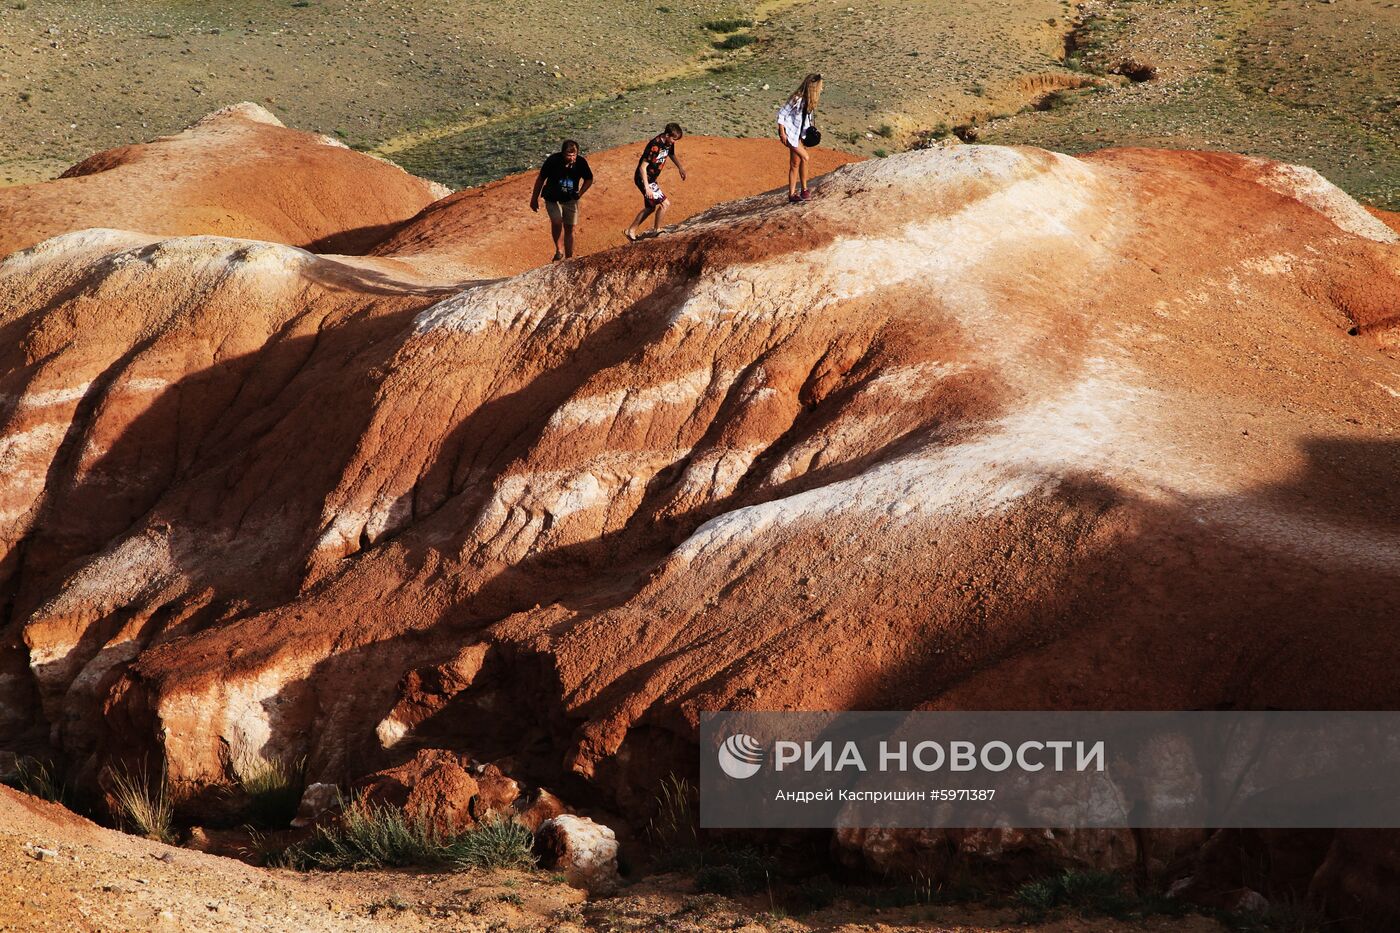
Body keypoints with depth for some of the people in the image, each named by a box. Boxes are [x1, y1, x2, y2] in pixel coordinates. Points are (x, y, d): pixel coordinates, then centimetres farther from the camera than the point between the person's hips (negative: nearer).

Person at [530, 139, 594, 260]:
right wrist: (534, 198, -1)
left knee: (569, 229, 8)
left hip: (571, 199, 2)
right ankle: (558, 249, -1)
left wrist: (580, 192, -11)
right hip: (553, 199, -2)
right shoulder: (553, 160, -24)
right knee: (557, 222, -24)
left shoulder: (581, 162, -18)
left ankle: (569, 258, 24)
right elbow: (541, 178, -9)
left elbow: (589, 179, 3)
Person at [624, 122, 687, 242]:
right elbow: (643, 167, -28)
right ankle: (656, 230, 9)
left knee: (650, 208, 18)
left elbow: (672, 154, 21)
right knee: (664, 204, -10)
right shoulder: (655, 146, -29)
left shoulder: (669, 143, -3)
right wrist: (647, 187, -31)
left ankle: (631, 231, 28)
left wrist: (681, 168, 31)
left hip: (651, 179, 10)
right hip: (643, 179, -10)